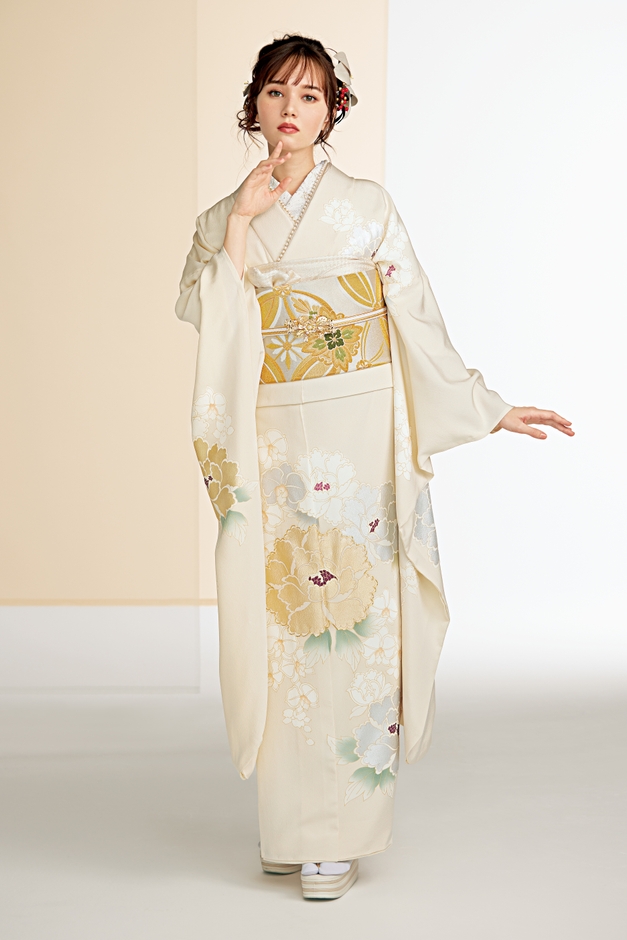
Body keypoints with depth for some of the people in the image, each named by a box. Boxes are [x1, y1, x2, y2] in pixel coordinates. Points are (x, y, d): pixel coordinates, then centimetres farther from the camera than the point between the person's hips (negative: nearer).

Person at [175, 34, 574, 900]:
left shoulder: (366, 207, 4)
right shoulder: (221, 222, 10)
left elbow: (419, 321, 4)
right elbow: (200, 318, -4)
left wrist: (490, 409, 0)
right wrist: (240, 224, -8)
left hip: (355, 439, -2)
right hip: (271, 448, 2)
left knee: (352, 619, -3)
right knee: (279, 621, 4)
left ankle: (340, 833, 8)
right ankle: (288, 823, 18)